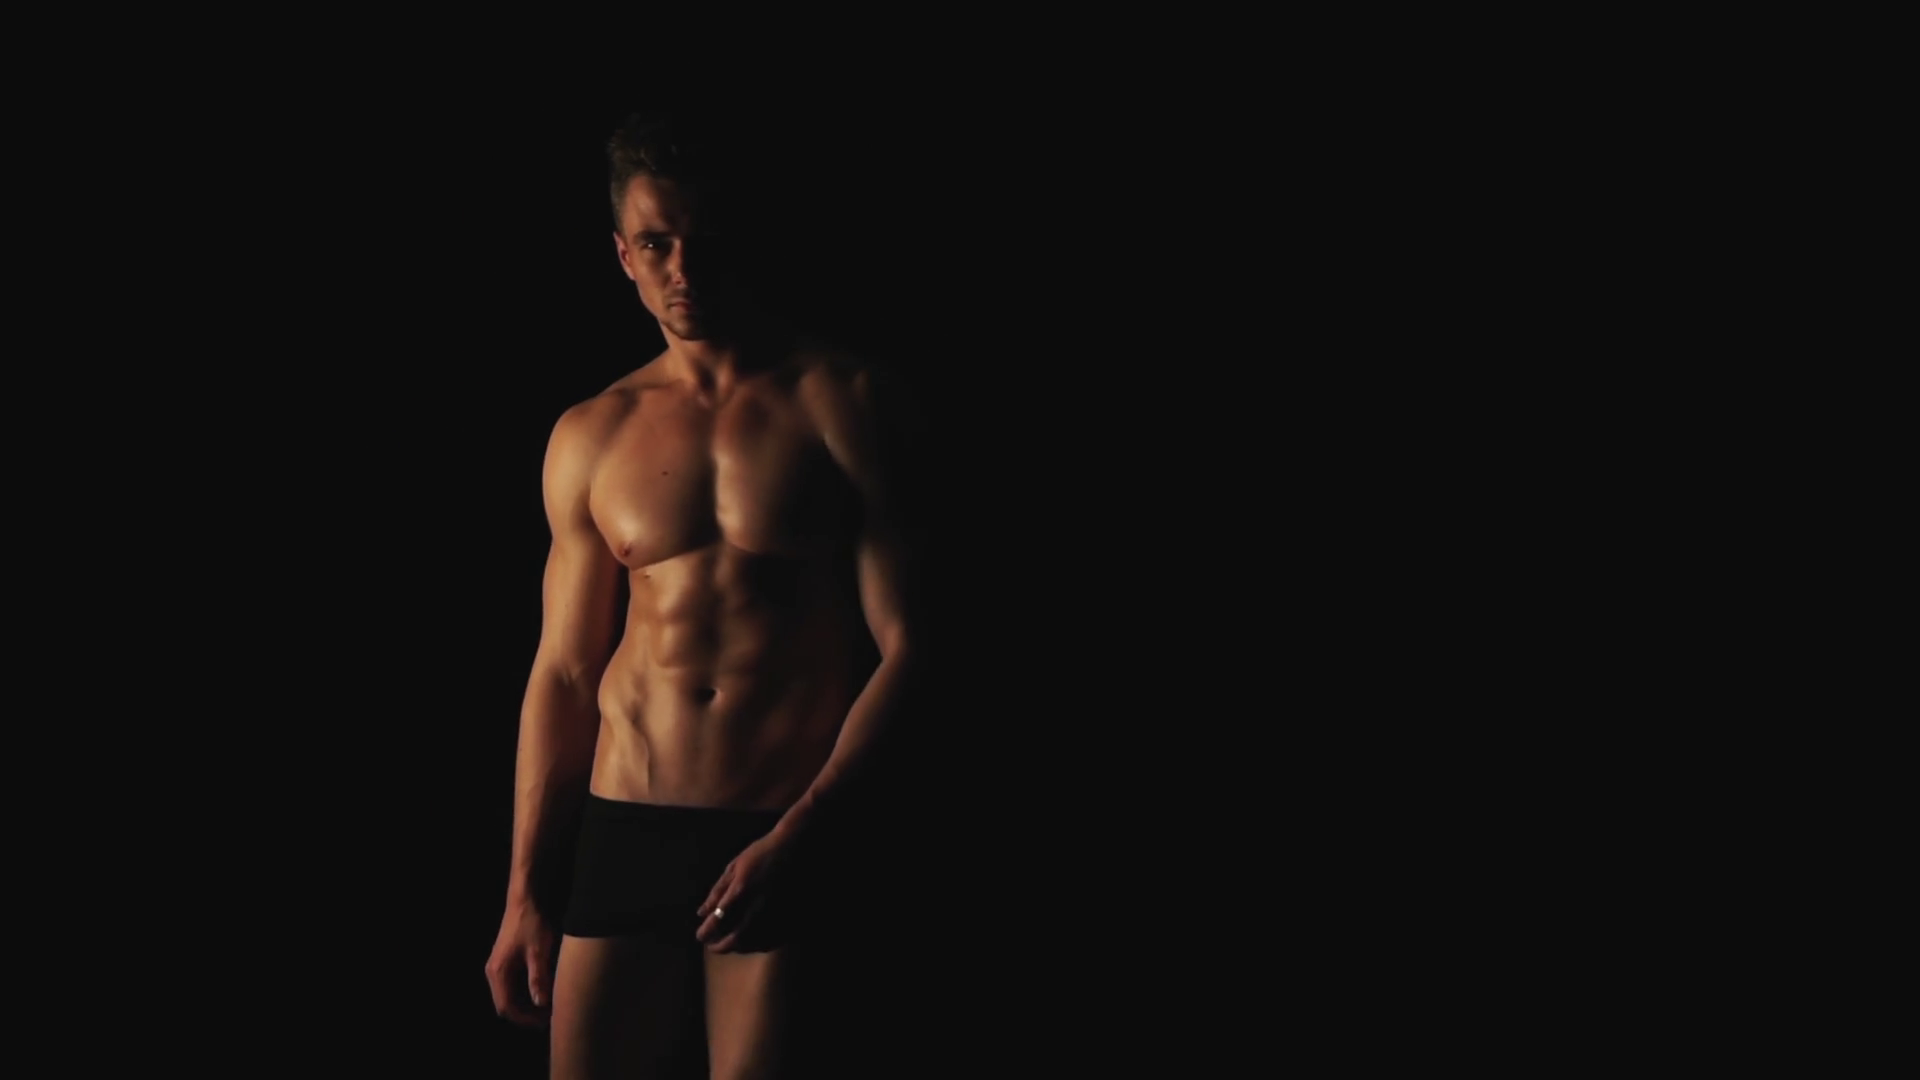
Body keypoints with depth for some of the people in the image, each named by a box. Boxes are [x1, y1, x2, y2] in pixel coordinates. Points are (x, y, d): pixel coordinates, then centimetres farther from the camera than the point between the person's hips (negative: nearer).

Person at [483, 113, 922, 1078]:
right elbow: (564, 673, 14)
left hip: (791, 838, -3)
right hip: (624, 831, 3)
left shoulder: (839, 402, -1)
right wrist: (523, 894, 11)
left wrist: (799, 835, -13)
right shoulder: (590, 439, 10)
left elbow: (906, 647, -5)